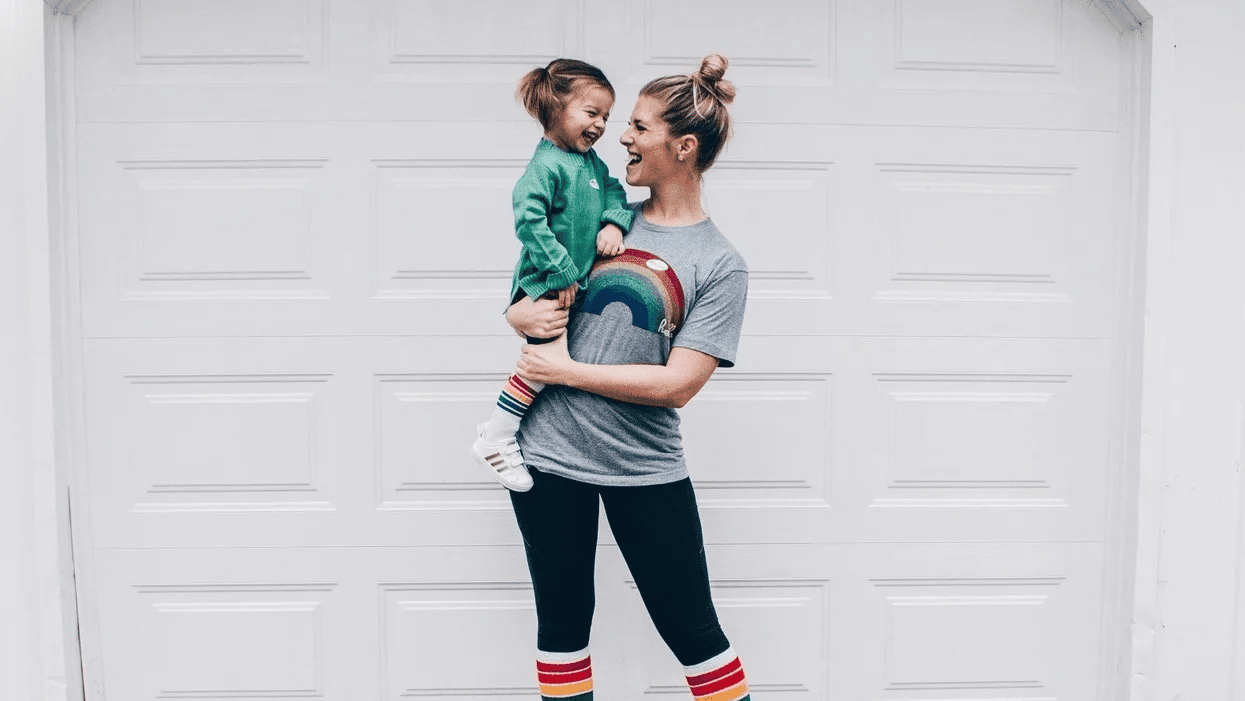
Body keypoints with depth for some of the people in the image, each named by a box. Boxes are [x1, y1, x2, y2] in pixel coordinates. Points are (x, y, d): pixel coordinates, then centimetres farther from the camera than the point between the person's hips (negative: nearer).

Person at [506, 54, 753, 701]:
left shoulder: (720, 265, -6)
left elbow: (676, 385, -15)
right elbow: (532, 291, 17)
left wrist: (565, 369, -12)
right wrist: (522, 314, -7)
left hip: (645, 468, -3)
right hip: (550, 453, 4)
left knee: (692, 630, 8)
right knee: (563, 624, 15)